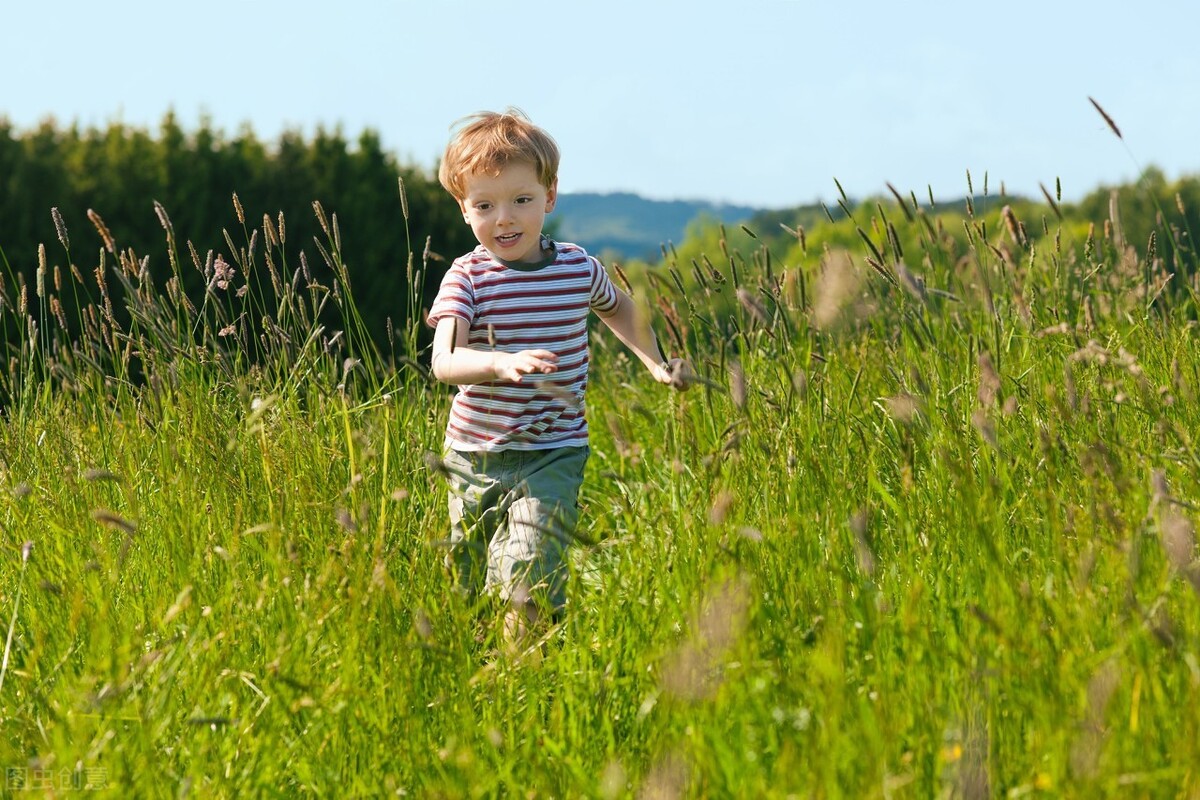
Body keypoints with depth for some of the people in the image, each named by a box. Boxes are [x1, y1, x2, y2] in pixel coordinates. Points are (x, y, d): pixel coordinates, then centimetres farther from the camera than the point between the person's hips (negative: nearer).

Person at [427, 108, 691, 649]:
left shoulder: (577, 269, 0)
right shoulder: (466, 279, -9)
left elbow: (617, 307, 25)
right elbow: (443, 361, -25)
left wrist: (656, 363, 19)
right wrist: (501, 363, -43)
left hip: (552, 456, 0)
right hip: (475, 456, 0)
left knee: (529, 586, -18)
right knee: (468, 593, 12)